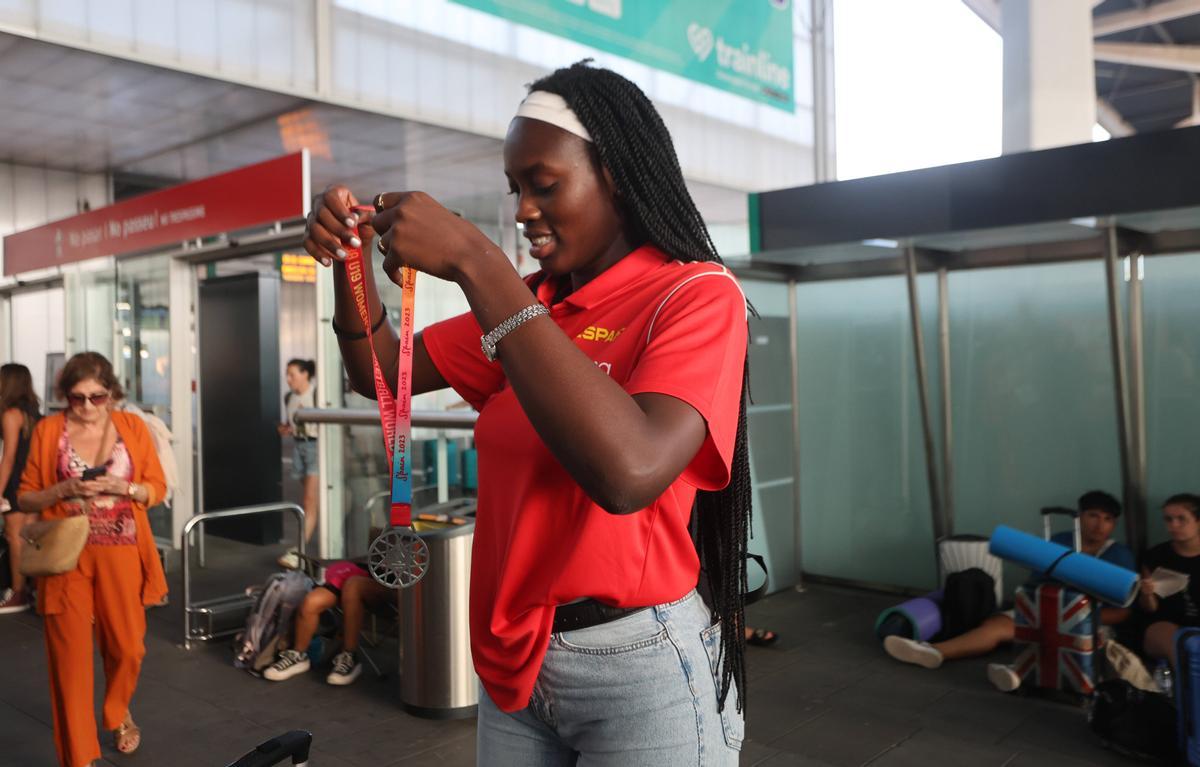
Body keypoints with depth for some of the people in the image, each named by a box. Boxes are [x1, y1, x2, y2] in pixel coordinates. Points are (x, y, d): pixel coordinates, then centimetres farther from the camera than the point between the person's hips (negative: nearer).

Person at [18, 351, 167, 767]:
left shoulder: (132, 426, 0)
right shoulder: (48, 430, -3)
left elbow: (158, 488, 4)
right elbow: (26, 498, 2)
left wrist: (123, 487, -15)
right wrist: (65, 489, -17)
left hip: (121, 553, 1)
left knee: (127, 646, 10)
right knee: (70, 655, 0)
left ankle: (118, 712, 42)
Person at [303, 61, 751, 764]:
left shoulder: (697, 295, -13)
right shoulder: (529, 303, 7)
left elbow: (629, 471, -31)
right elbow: (385, 373, 13)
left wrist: (474, 262, -28)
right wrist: (352, 259, -6)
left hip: (638, 665, -6)